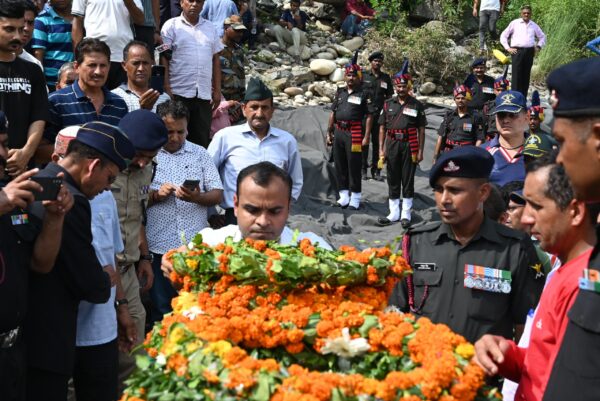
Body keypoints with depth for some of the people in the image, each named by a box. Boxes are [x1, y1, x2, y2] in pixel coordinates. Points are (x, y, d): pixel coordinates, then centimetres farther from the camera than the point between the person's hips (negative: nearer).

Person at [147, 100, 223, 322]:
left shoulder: (200, 154, 11)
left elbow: (217, 194, 6)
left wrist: (197, 197, -12)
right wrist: (155, 195, -15)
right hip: (160, 246, -1)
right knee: (161, 310, 7)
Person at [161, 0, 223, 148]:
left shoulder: (210, 28, 14)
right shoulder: (171, 26, 1)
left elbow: (215, 60, 16)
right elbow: (164, 58, -3)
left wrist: (217, 90, 9)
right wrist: (166, 88, -11)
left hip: (204, 94, 4)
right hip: (179, 92, -4)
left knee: (202, 139, 4)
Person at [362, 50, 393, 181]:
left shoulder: (386, 78, 10)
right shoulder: (363, 76, 5)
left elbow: (389, 97, 11)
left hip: (380, 114, 1)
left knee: (378, 143, 3)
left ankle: (376, 170, 9)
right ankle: (363, 169, 7)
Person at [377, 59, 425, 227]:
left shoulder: (417, 105, 1)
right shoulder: (388, 104, 7)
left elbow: (421, 130, 1)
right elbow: (382, 128, 9)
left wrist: (420, 151, -4)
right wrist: (381, 149, 2)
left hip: (409, 146, -3)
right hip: (392, 145, 3)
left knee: (408, 180, 3)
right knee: (393, 180, 8)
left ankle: (406, 214, 12)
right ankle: (394, 213, 18)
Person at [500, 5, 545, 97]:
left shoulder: (534, 25, 16)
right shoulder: (514, 23, 7)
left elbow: (542, 37, 29)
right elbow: (503, 36, 9)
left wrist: (538, 47, 14)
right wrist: (508, 48, 0)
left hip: (529, 52, 3)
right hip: (517, 51, -3)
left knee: (526, 75, 3)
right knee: (516, 75, -10)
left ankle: (523, 97, 6)